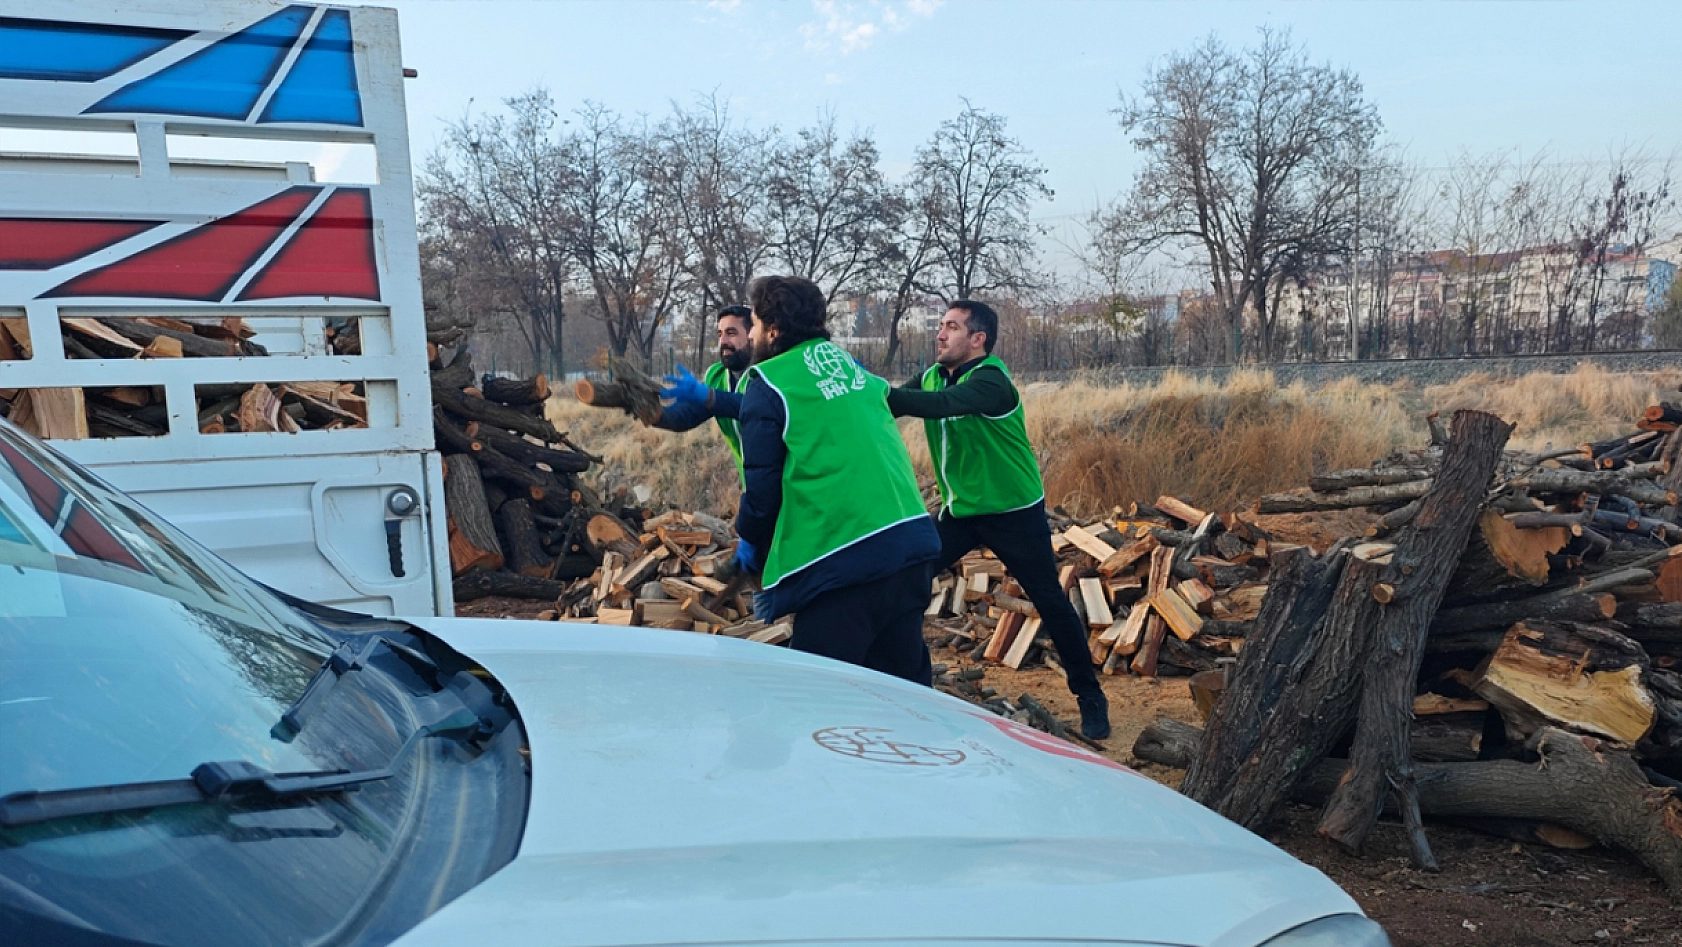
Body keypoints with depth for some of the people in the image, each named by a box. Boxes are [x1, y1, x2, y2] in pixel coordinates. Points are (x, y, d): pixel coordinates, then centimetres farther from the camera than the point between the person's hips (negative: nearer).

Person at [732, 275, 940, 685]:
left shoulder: (768, 383, -4)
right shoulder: (849, 363, 16)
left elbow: (761, 481, -4)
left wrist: (750, 540, 15)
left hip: (842, 559, -7)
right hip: (913, 542, 7)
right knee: (904, 679, 18)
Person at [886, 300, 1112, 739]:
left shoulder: (991, 382, -23)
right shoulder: (932, 377, 1)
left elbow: (937, 406, -39)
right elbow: (891, 405, -8)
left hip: (1013, 511, -6)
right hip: (961, 510, 6)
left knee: (1050, 602, -1)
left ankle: (1090, 696, 16)